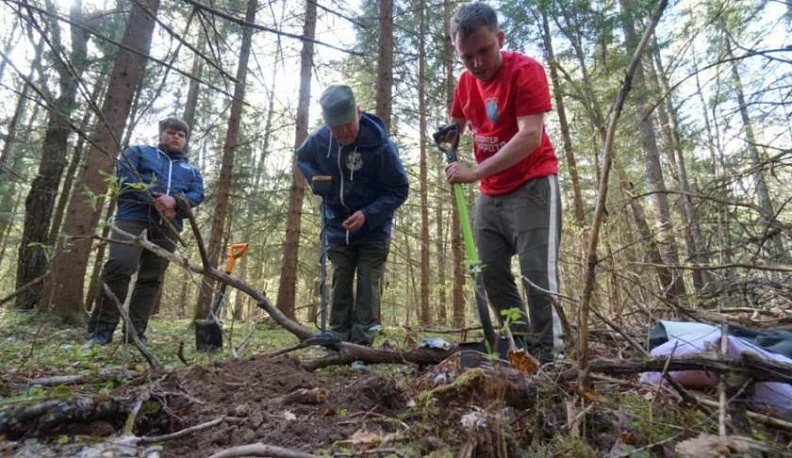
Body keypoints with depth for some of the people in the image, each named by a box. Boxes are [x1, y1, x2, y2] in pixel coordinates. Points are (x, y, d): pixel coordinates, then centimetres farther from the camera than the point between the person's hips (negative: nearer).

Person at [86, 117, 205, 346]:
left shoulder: (192, 170, 24)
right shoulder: (138, 152, 18)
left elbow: (198, 194, 6)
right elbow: (127, 176, 0)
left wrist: (175, 201, -16)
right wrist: (154, 200, -13)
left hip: (167, 227, 3)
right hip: (134, 217, -2)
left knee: (152, 278, -1)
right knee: (119, 266, -18)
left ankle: (136, 332, 2)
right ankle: (101, 329, -11)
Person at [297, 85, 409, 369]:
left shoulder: (380, 145, -25)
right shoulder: (319, 140, -11)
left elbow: (399, 190, -18)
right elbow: (302, 158, 13)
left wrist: (367, 215, -29)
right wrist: (314, 178, -9)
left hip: (373, 231, -3)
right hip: (337, 229, 4)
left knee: (367, 285, -3)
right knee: (340, 285, 6)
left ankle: (362, 347, 6)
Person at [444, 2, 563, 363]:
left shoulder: (526, 70, -14)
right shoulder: (465, 81, 7)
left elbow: (530, 137, -23)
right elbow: (457, 124, 24)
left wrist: (474, 172, -27)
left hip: (532, 185, -7)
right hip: (490, 194, 7)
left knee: (537, 273, -10)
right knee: (491, 273, 6)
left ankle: (547, 355, 1)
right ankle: (522, 344, 19)